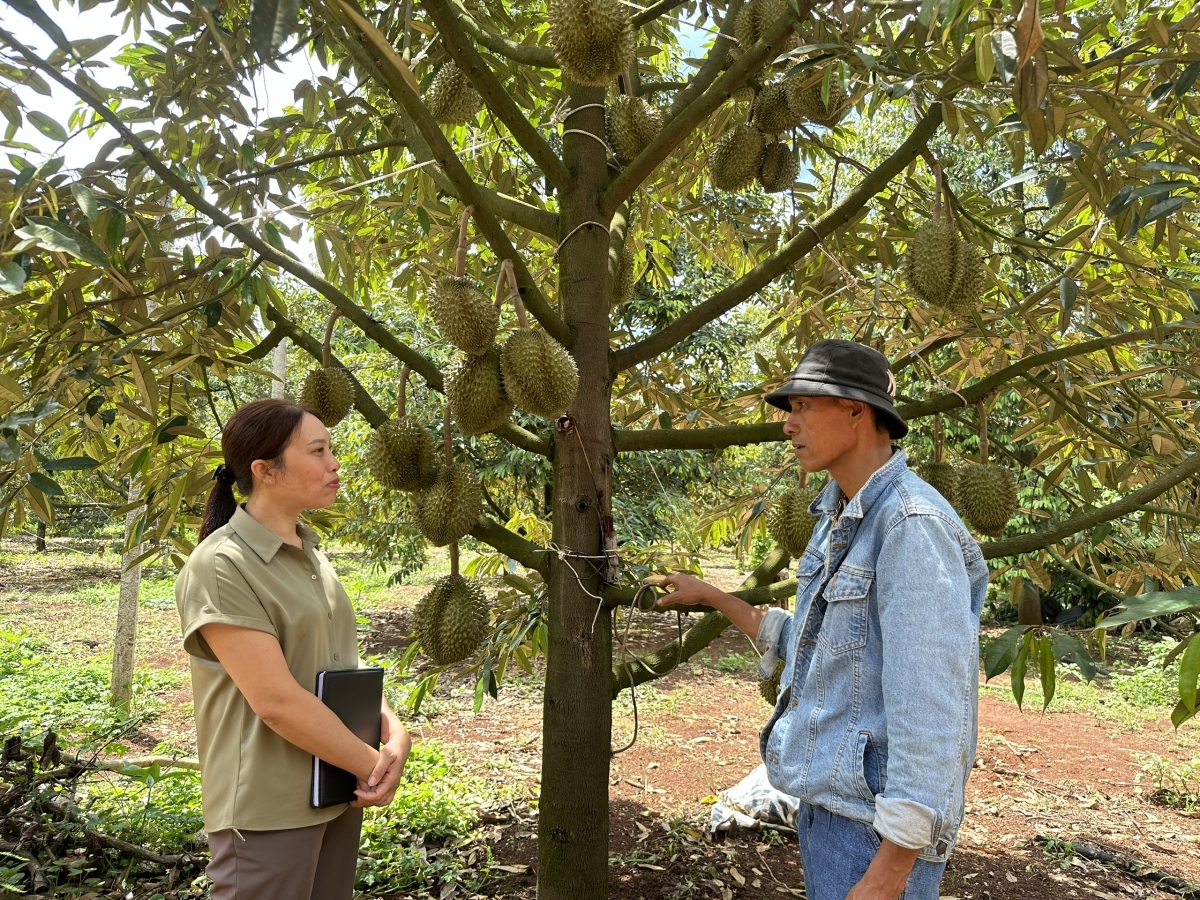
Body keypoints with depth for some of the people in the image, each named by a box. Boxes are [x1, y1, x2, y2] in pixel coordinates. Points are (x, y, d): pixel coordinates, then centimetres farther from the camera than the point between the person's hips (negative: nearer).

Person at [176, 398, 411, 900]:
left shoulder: (309, 555, 7)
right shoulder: (220, 566, -19)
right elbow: (277, 700, -23)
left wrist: (393, 731, -7)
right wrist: (372, 766, -15)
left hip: (337, 796, 8)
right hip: (268, 811, -7)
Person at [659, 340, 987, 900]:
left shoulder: (910, 524, -20)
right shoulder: (838, 519, 9)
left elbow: (932, 711, -24)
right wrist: (711, 597, 20)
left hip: (876, 819, -9)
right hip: (824, 801, 9)